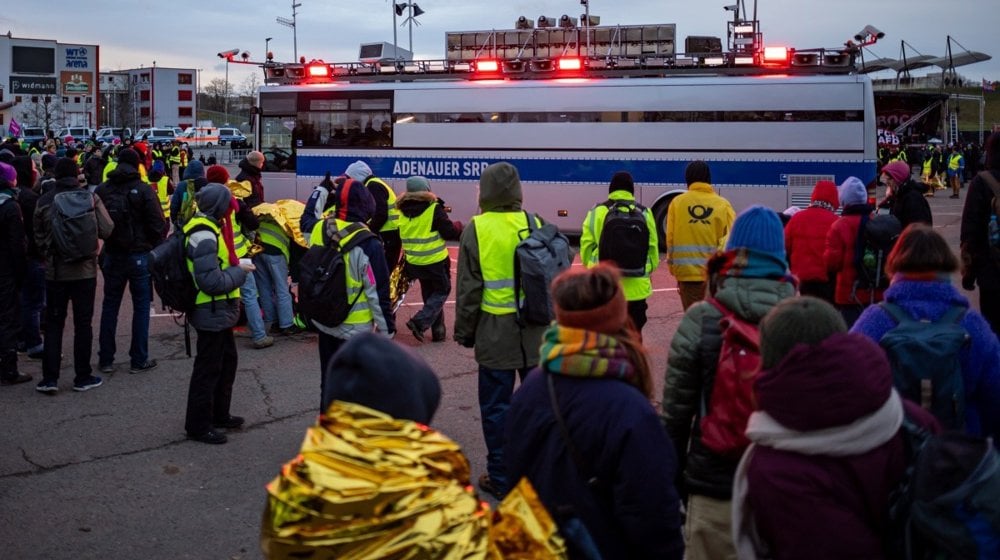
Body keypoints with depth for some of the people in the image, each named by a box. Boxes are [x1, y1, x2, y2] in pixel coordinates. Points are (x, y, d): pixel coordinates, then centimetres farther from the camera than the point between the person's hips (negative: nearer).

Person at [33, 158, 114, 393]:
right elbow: (106, 230, -7)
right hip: (84, 270, -1)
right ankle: (83, 377, 14)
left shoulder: (44, 201, -4)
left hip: (55, 271, 1)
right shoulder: (90, 198, -8)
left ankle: (50, 378, 8)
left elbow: (39, 238, 3)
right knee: (83, 323, 8)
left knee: (53, 324, 10)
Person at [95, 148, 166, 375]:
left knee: (110, 306, 12)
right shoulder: (144, 190, -10)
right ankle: (139, 360, 7)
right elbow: (158, 224, -12)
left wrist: (100, 250, 15)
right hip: (140, 256, -4)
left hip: (112, 256, 4)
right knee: (141, 306, 5)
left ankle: (106, 359, 17)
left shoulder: (101, 190, 2)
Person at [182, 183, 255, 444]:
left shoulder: (208, 227, 8)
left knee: (227, 361, 21)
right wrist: (239, 271, -16)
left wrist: (235, 265, 5)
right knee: (208, 369, 1)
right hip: (212, 313, -11)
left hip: (219, 312, 11)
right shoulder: (205, 236, -25)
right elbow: (211, 281, -28)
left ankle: (219, 414, 36)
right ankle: (198, 425, 14)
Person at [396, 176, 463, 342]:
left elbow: (400, 236, 12)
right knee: (442, 291, 11)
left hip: (414, 262, 6)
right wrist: (459, 227, 5)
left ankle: (437, 330, 21)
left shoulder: (402, 211, 1)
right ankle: (420, 322, -7)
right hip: (435, 260, -6)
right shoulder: (434, 208, -16)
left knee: (429, 293, 20)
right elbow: (449, 232, -14)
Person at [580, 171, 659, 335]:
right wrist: (651, 269, 21)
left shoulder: (596, 212, -2)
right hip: (636, 286, 1)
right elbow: (652, 246, 5)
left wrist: (590, 266, 18)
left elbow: (586, 245, 2)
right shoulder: (644, 213, 0)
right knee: (634, 330, 11)